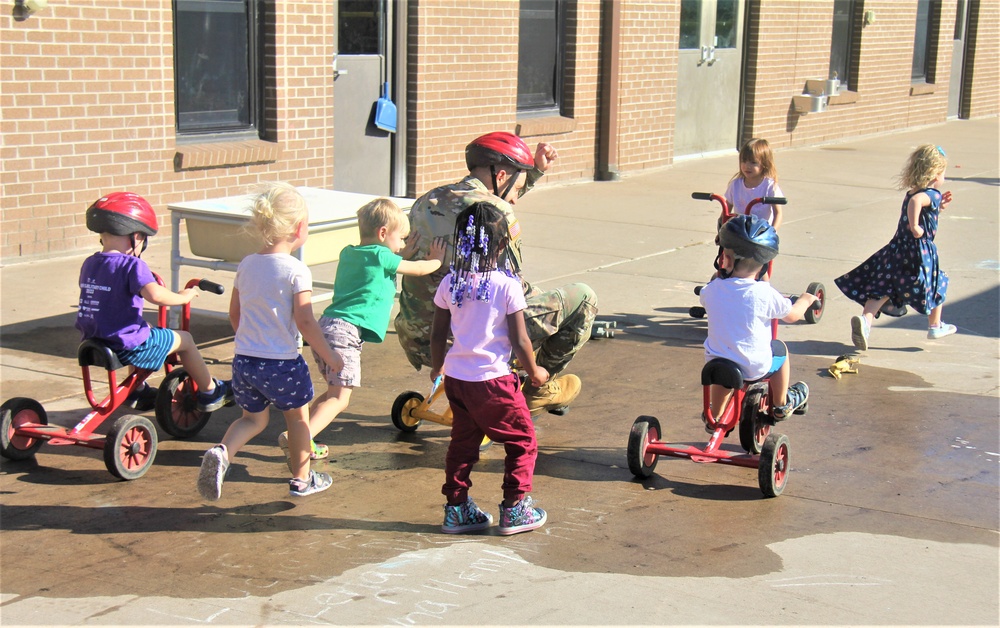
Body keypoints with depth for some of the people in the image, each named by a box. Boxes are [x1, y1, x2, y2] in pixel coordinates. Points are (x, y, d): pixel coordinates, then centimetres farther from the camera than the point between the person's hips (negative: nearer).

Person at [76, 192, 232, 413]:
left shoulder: (89, 264, 5)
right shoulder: (132, 265, -17)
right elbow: (154, 294, -33)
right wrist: (182, 297, -15)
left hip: (94, 341, 8)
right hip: (126, 345, -8)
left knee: (143, 330, 38)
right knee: (184, 339, 12)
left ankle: (136, 390, 47)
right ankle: (209, 393, 23)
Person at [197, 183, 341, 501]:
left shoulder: (246, 264, 4)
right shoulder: (296, 271, -15)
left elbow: (234, 314, 12)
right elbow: (305, 322, -19)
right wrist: (328, 355, -8)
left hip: (244, 358, 5)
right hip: (282, 362, -5)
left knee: (253, 417, 21)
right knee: (297, 415, 18)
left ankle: (222, 452, -6)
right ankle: (301, 478, 30)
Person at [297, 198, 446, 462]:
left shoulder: (349, 253, 20)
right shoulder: (381, 256, -2)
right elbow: (418, 269, 12)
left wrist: (403, 252, 41)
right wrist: (437, 260, 30)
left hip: (325, 326, 9)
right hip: (346, 331, -9)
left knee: (333, 392, 20)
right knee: (339, 399, -11)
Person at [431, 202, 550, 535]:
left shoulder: (450, 283, -1)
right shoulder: (507, 285, -14)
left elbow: (438, 335, 6)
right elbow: (519, 341, -12)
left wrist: (437, 368, 24)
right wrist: (535, 371, 6)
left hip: (455, 379, 5)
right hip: (493, 380, -5)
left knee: (463, 442, 19)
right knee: (523, 441, 12)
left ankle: (456, 509, 22)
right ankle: (514, 510, 13)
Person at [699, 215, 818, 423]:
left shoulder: (711, 290, -11)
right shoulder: (765, 294, -19)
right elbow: (792, 315, -2)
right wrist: (805, 300, 20)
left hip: (715, 366, 2)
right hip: (754, 368, -2)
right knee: (780, 352, 26)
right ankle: (781, 406, 42)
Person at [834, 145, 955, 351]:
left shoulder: (912, 192, 15)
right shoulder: (932, 195, -12)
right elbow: (915, 201, -35)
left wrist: (938, 207, 27)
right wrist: (915, 227, -29)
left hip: (897, 249, 6)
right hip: (921, 252, -6)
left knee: (882, 288, -1)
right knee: (937, 284, 18)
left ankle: (865, 319, -26)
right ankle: (935, 326, 32)